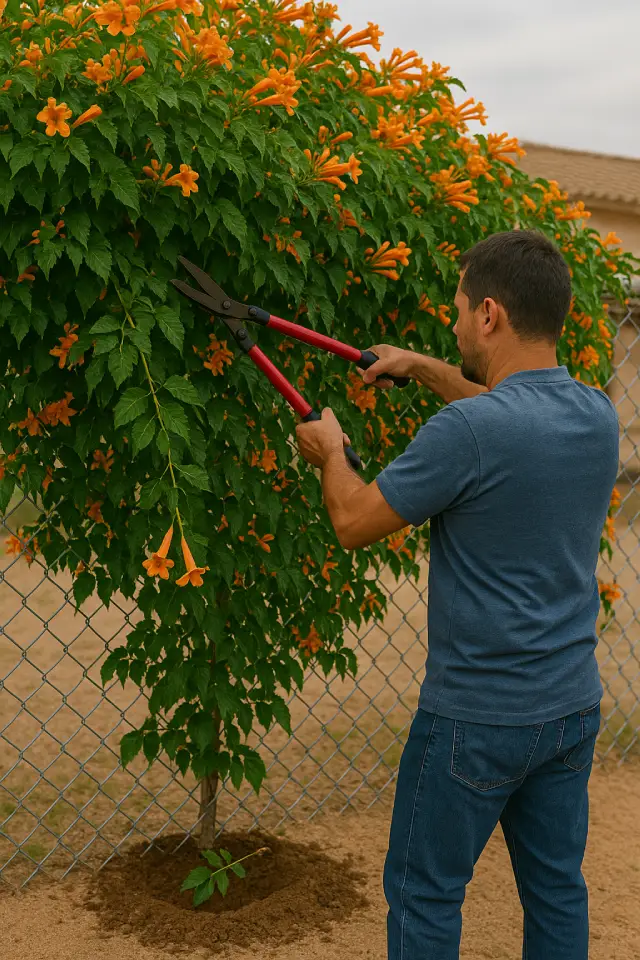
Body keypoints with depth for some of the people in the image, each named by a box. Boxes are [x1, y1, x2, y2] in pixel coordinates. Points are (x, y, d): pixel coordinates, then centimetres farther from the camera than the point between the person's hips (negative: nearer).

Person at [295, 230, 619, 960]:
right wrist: (423, 368, 27)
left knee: (425, 895, 10)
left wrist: (329, 449, 8)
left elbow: (354, 523, -11)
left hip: (477, 716, -7)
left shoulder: (467, 432, -24)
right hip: (572, 707, 7)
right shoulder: (597, 415, 0)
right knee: (556, 890, 18)